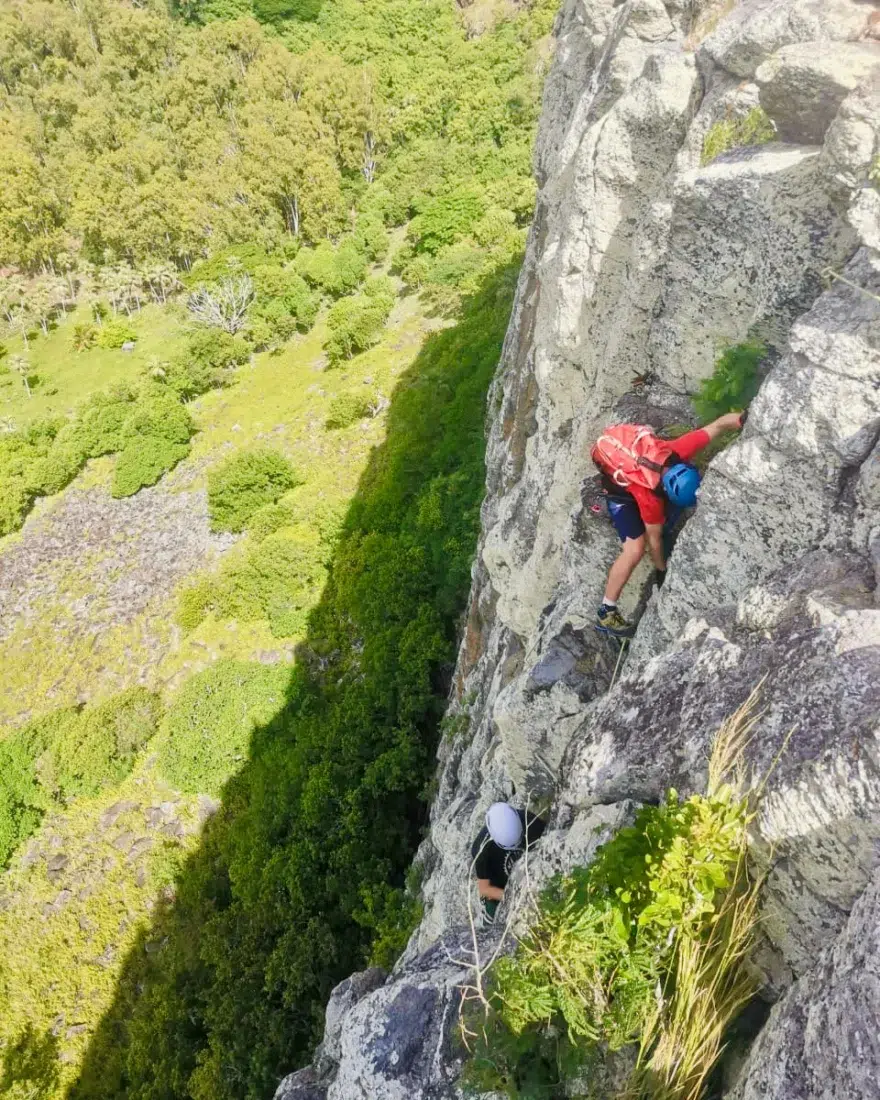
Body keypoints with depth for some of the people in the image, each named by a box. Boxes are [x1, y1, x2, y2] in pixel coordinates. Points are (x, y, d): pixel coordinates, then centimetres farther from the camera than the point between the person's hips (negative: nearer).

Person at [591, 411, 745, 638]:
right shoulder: (650, 495, -41)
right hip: (618, 486, -7)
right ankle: (606, 613, -8)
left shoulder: (675, 453, -34)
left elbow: (716, 426, -23)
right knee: (635, 549, -18)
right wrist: (662, 571, -12)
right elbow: (654, 539, -25)